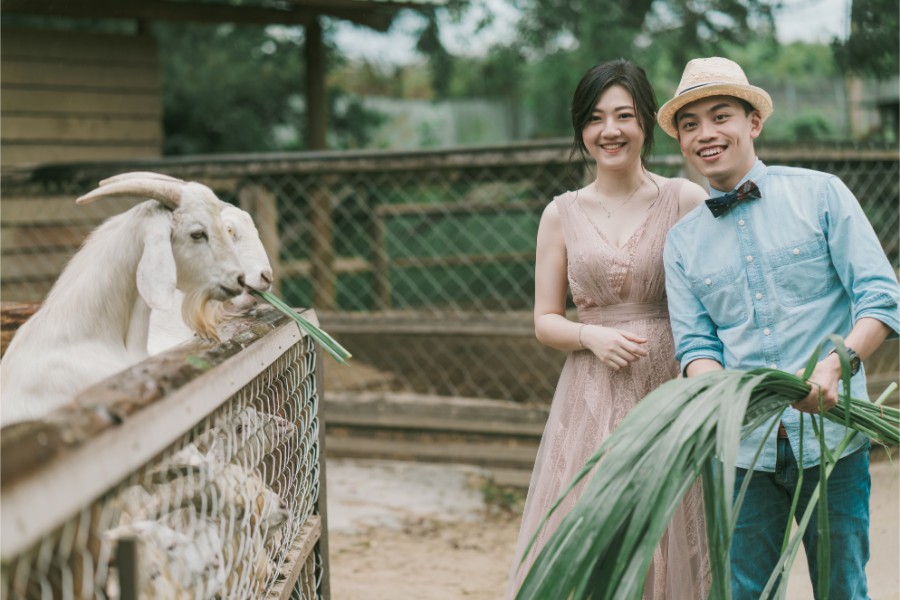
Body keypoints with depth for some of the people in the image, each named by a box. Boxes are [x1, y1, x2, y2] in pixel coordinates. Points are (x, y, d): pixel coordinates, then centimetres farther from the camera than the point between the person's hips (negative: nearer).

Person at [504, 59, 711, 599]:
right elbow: (545, 320, 10)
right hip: (591, 399, 1)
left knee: (670, 545, 2)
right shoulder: (563, 215, 6)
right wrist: (592, 336, -10)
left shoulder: (687, 202, 1)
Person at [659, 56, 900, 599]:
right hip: (742, 446, 2)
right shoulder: (683, 240, 11)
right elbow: (695, 343, 6)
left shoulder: (820, 194, 1)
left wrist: (836, 362, -23)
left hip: (830, 435, -2)